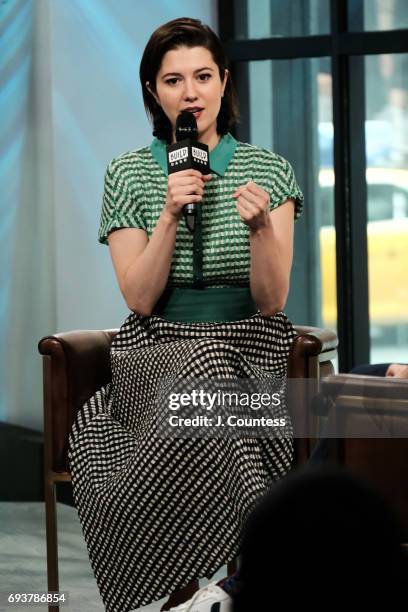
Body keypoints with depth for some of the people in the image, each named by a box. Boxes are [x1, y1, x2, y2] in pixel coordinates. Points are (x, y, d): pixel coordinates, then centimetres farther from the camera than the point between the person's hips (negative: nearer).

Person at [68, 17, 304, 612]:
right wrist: (170, 215, -15)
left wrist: (260, 226, -21)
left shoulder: (268, 171, 5)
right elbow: (141, 299, -2)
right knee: (201, 377, -36)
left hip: (249, 346, 0)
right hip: (158, 351, 0)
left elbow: (272, 301, -3)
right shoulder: (127, 174, 6)